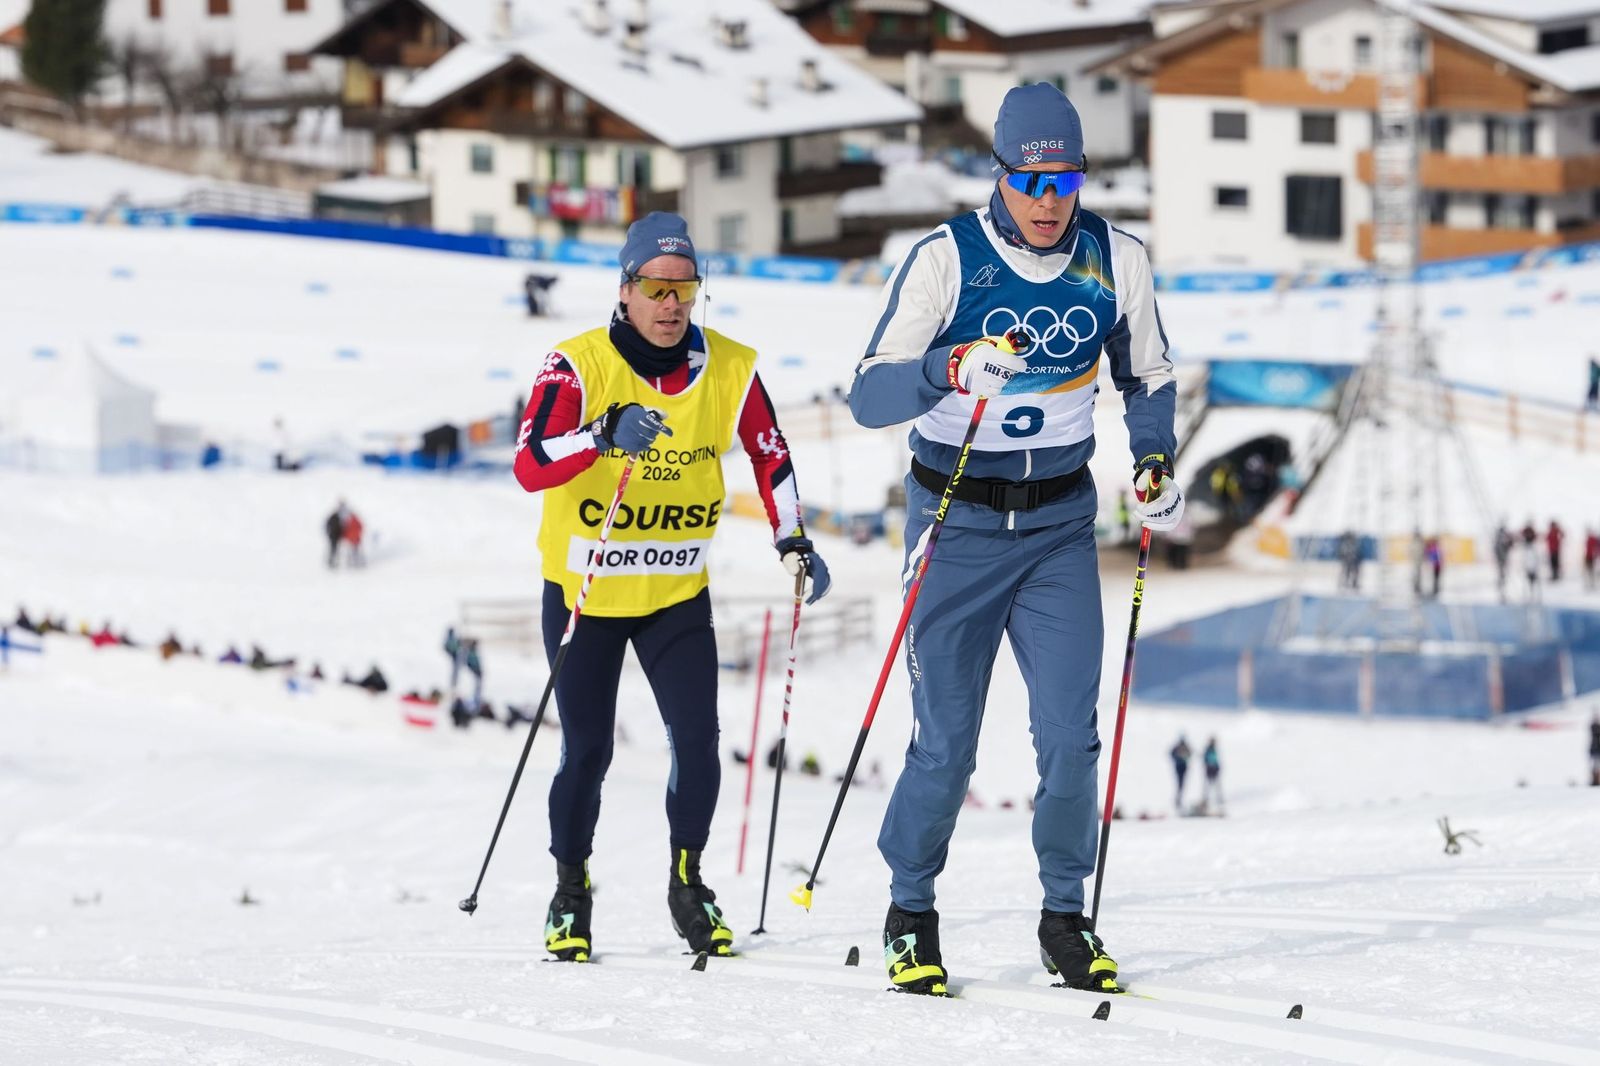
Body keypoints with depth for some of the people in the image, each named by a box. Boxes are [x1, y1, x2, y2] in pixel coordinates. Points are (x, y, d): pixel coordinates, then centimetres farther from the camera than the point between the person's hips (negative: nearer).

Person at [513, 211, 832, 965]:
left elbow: (769, 455, 7)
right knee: (586, 751, 1)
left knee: (697, 740, -9)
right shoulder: (581, 365, -16)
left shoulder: (728, 369, -6)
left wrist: (791, 542, -3)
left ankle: (688, 883, 10)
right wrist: (605, 434, -43)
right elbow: (529, 465, -27)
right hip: (584, 589, -2)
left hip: (676, 592, 2)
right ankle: (570, 892, 20)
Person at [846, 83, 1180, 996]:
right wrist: (951, 369, -36)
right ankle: (911, 913, 19)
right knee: (946, 742, -1)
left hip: (1060, 526, 2)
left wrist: (1157, 462, -5)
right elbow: (870, 396, -17)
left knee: (1070, 733, -6)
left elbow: (1148, 377, 13)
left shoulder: (1117, 261, -3)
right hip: (957, 524, -2)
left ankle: (1067, 918, 10)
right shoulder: (945, 260, -12)